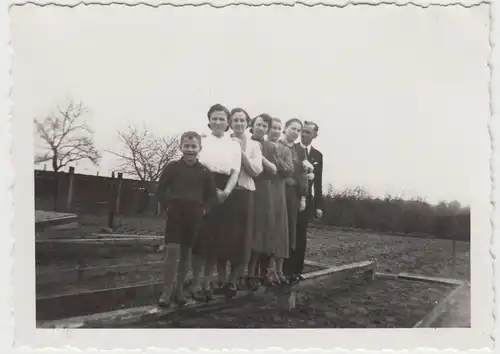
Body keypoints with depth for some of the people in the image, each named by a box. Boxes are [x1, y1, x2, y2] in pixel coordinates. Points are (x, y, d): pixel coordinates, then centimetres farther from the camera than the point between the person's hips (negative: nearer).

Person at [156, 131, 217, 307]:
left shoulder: (204, 172, 3)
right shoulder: (173, 167, -1)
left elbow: (212, 194, 11)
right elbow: (161, 189, 3)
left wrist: (204, 209, 1)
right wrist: (167, 206, -4)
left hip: (194, 215, 2)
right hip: (175, 212, -2)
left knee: (186, 251, 9)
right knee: (172, 249, -9)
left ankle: (179, 288, 21)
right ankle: (167, 289, 0)